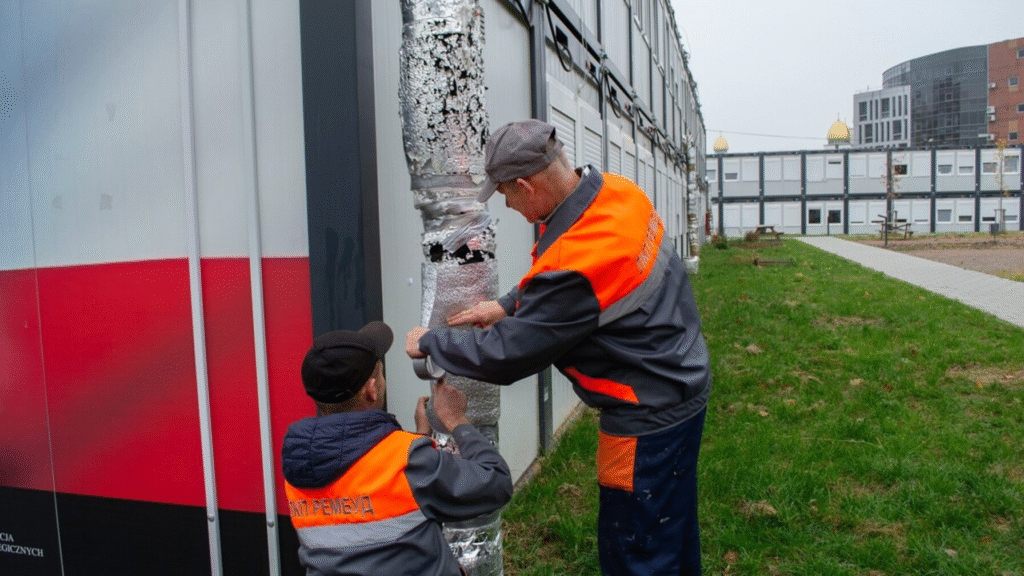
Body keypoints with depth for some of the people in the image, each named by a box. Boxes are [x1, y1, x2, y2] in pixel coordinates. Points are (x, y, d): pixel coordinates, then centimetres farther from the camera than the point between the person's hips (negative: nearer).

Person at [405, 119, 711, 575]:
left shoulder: (575, 264, -33)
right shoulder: (619, 191, -6)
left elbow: (504, 355, -22)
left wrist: (429, 342, -7)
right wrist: (508, 305, 3)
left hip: (649, 419, -9)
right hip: (684, 387, 9)